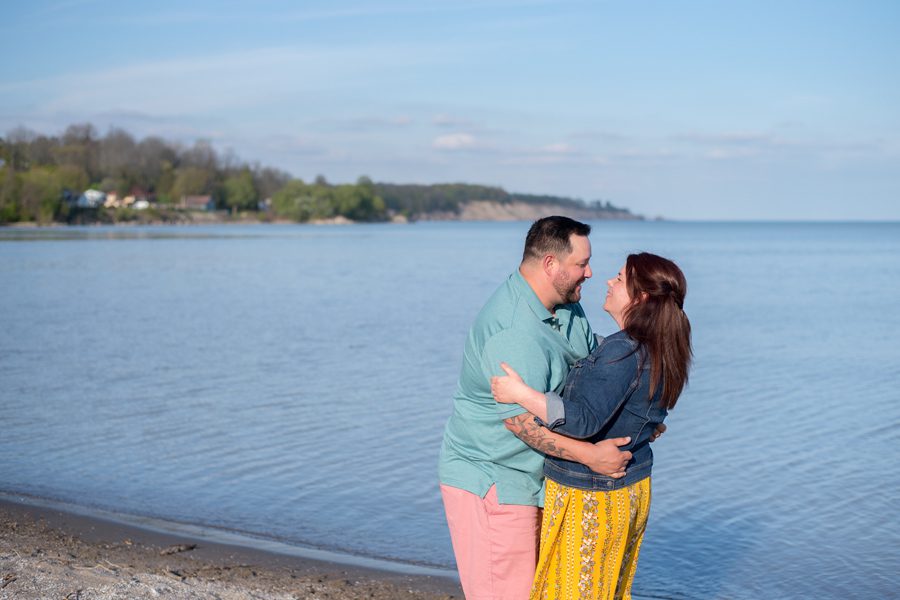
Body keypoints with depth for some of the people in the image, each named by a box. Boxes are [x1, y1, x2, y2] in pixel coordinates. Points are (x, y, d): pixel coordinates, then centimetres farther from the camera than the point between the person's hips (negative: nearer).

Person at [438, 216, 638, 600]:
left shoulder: (566, 306, 4)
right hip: (489, 481, -10)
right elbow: (520, 421, -31)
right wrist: (591, 455, -28)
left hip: (531, 479, 10)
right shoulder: (513, 331, -28)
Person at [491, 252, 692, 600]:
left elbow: (583, 420, -34)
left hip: (587, 497, -9)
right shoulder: (661, 353, 2)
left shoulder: (622, 352, -25)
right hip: (631, 490, 9)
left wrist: (520, 393, -31)